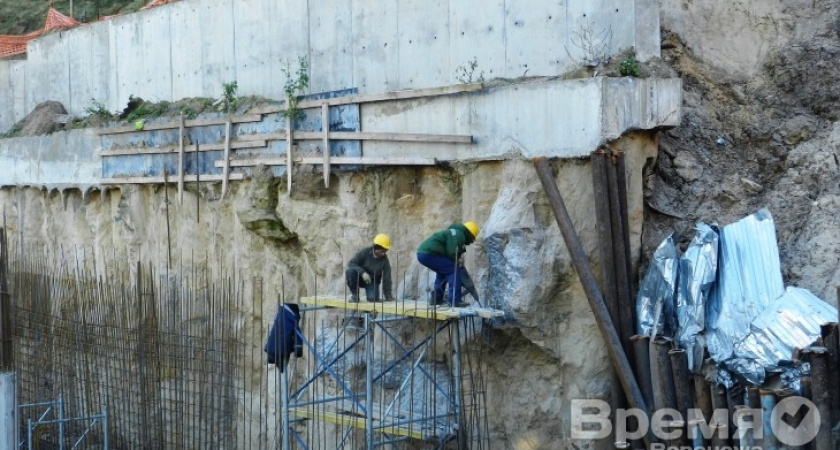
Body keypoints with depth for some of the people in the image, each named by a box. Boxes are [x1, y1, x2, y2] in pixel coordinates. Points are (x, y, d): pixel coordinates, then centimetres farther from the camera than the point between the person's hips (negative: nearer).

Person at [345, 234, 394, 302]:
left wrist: (389, 298, -18)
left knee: (373, 298, -27)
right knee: (350, 271, -32)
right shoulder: (364, 252, -17)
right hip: (360, 278, 0)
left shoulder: (385, 261, -13)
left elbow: (387, 279, -13)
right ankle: (355, 294, -13)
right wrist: (362, 272, -37)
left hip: (372, 281, 0)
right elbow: (351, 263, -21)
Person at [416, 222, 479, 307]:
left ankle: (437, 299, 32)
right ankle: (454, 301, -11)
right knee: (455, 270, -7)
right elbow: (452, 253, -15)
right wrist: (458, 260, 4)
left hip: (422, 253, 11)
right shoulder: (459, 235, -4)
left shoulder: (454, 232, 28)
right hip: (429, 254, -11)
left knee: (443, 270, 31)